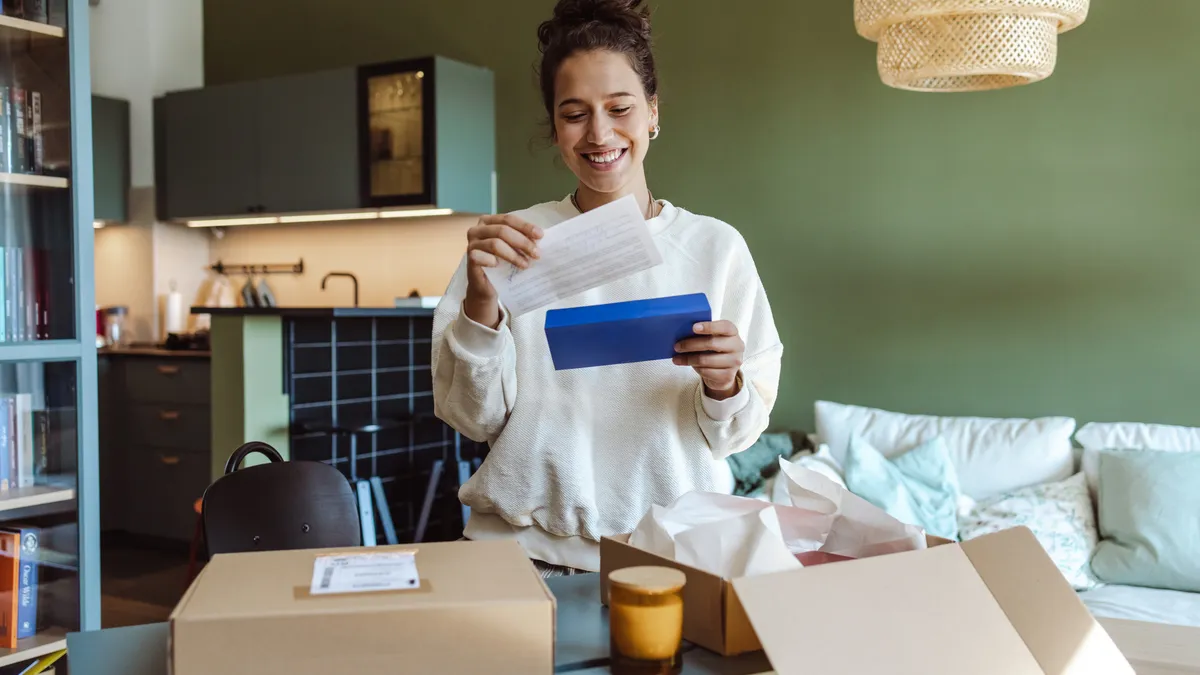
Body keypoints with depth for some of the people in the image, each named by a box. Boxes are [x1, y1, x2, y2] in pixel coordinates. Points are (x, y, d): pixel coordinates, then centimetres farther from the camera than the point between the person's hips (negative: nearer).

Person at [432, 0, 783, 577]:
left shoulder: (717, 247, 5)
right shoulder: (515, 241, 5)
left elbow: (737, 435, 7)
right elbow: (474, 419, 2)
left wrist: (724, 385, -14)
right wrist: (480, 301, -13)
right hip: (526, 549, 0)